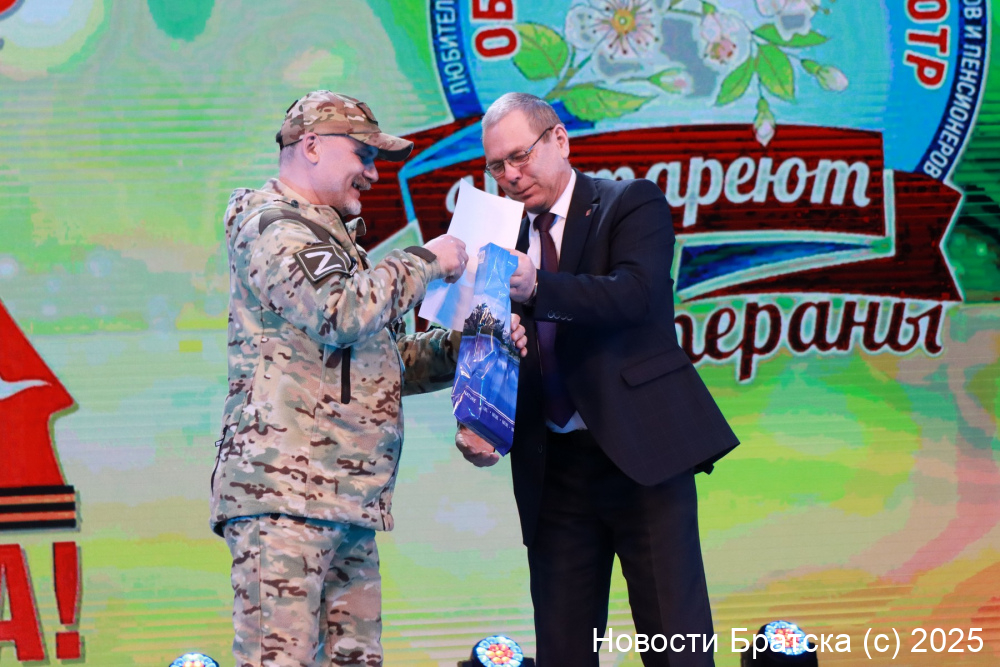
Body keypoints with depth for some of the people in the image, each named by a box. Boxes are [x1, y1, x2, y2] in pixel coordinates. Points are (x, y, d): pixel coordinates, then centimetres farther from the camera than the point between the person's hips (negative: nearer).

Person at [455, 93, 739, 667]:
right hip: (554, 466, 5)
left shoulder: (632, 204, 0)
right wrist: (477, 425, -5)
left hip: (640, 451, -5)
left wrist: (538, 287, -30)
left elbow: (635, 294, -18)